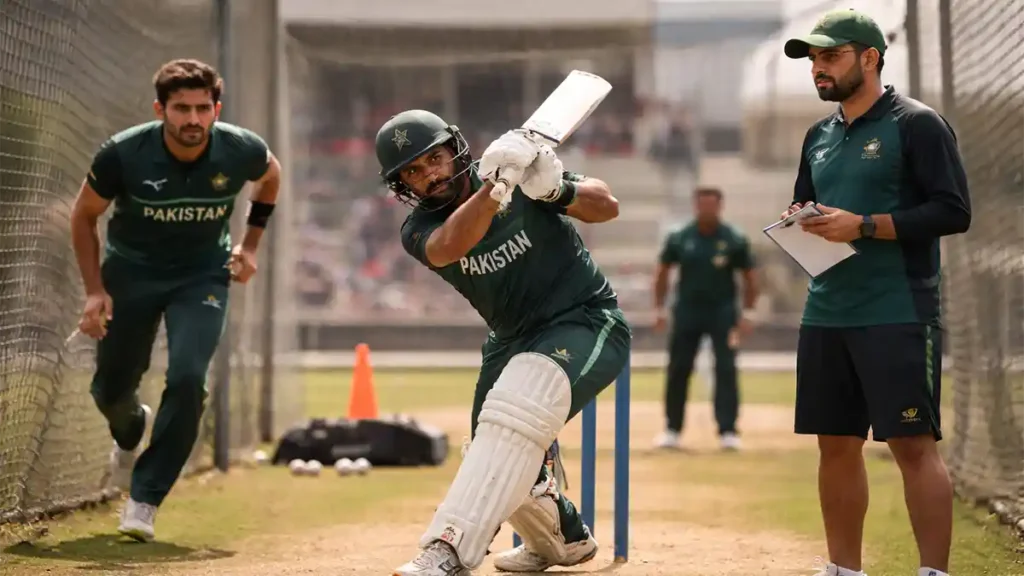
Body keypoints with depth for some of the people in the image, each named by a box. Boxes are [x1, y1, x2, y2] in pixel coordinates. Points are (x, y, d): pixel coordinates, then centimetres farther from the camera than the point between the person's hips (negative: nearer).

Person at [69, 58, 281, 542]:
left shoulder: (242, 151, -22)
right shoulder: (123, 153, -26)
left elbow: (271, 176, 5)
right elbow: (84, 215, -7)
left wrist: (250, 244, 2)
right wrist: (94, 289, -12)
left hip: (203, 275, 0)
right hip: (130, 270, 1)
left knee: (187, 379, -21)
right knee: (110, 390, 11)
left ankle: (144, 500, -8)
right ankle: (131, 431, 51)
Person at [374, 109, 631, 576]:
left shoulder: (518, 168, -12)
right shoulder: (419, 230, -7)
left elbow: (607, 207, -14)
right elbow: (448, 248, -32)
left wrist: (556, 190, -35)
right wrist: (496, 187, -48)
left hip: (587, 322, -7)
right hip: (512, 339, 7)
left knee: (514, 413, -32)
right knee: (497, 459, 15)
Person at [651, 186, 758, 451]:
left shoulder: (735, 240, -4)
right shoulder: (679, 239, -1)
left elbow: (749, 278, 2)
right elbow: (663, 273, 9)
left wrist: (747, 314, -4)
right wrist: (659, 309, 3)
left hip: (722, 311, -1)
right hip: (687, 310, 1)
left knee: (726, 369, -7)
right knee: (678, 369, 3)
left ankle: (728, 431, -4)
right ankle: (672, 430, 13)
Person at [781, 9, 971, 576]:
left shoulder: (916, 124, -5)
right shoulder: (819, 135, 17)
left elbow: (954, 212, -12)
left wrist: (863, 225, -18)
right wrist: (798, 221, 0)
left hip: (897, 316, -7)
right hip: (824, 314, 7)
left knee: (914, 445, -9)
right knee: (836, 444, 10)